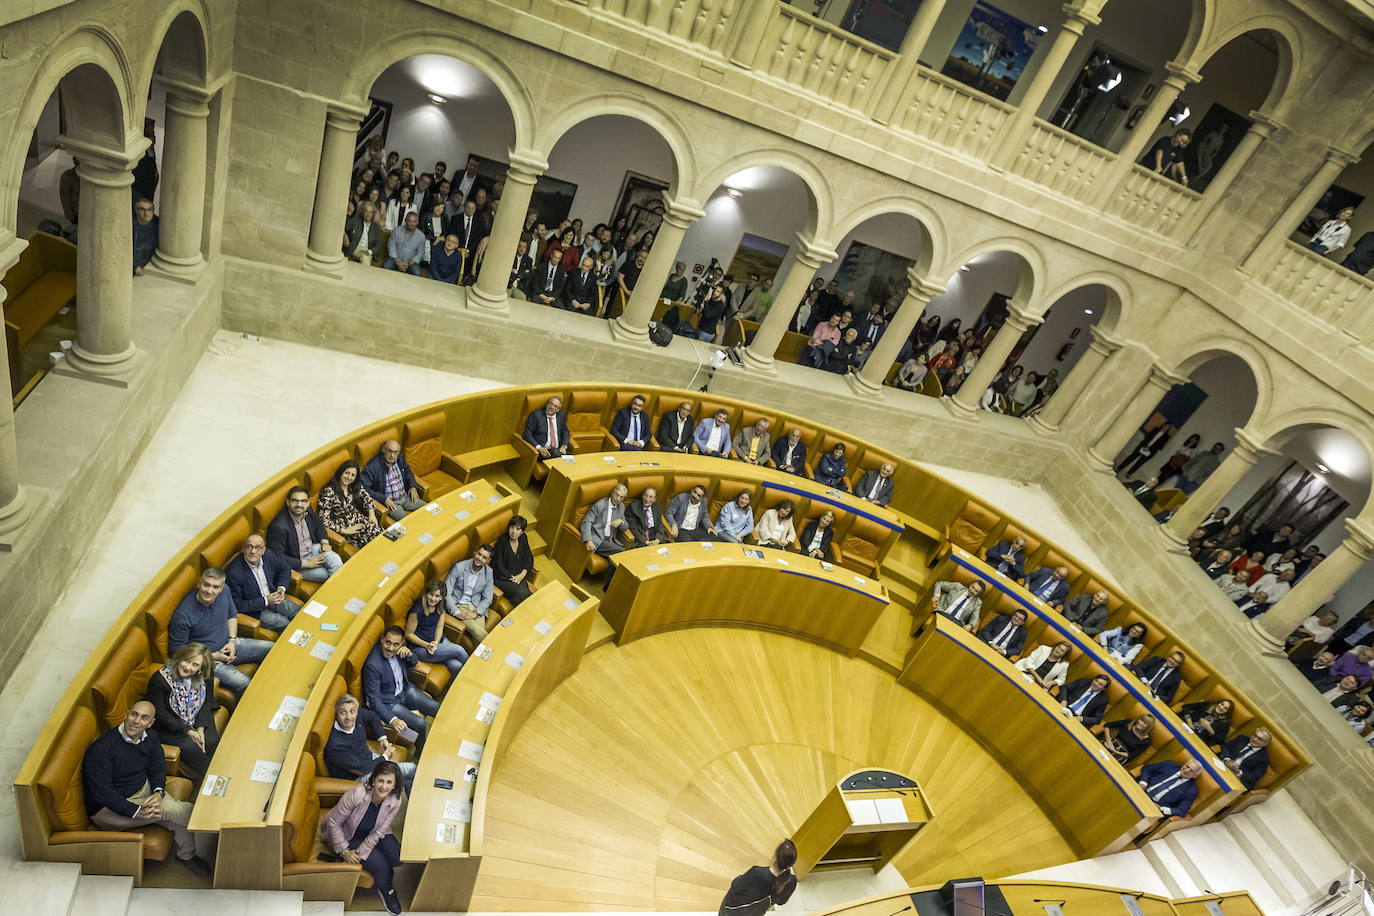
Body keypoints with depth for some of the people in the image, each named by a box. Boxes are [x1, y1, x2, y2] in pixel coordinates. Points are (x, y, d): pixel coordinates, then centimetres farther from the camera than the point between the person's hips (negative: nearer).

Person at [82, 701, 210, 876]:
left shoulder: (150, 737, -3)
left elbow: (158, 769, 4)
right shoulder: (102, 748, -25)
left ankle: (186, 855, 6)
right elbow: (101, 792, -26)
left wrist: (158, 792, -18)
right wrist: (136, 812, -28)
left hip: (144, 790, 7)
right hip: (109, 808, -7)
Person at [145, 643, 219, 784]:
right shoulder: (159, 679, -23)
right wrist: (188, 731, -21)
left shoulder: (203, 677, -10)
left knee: (212, 741, -21)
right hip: (166, 727, -4)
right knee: (191, 747, -25)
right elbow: (160, 714, -19)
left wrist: (200, 728, -17)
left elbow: (206, 702, -2)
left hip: (196, 721, 4)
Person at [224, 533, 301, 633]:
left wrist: (282, 587, -7)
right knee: (283, 623, -20)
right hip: (252, 610, -5)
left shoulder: (268, 555, -11)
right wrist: (265, 601, -24)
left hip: (272, 597, 5)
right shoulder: (233, 572, -27)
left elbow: (285, 569, 11)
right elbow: (235, 605, -22)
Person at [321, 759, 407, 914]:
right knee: (378, 863, -21)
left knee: (398, 857, -18)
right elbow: (334, 823, -22)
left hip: (371, 835, 4)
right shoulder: (356, 794, -36)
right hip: (346, 836, -4)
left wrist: (361, 852, -21)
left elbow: (378, 832, -12)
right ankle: (385, 889, 13)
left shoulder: (396, 800, -24)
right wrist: (344, 851, -18)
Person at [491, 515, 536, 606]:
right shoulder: (502, 542, -13)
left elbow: (529, 558, 11)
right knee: (523, 593, -29)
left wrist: (522, 575, -4)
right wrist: (512, 577, -13)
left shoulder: (523, 538, 4)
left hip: (518, 576, 5)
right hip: (502, 578, -5)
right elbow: (499, 566, -11)